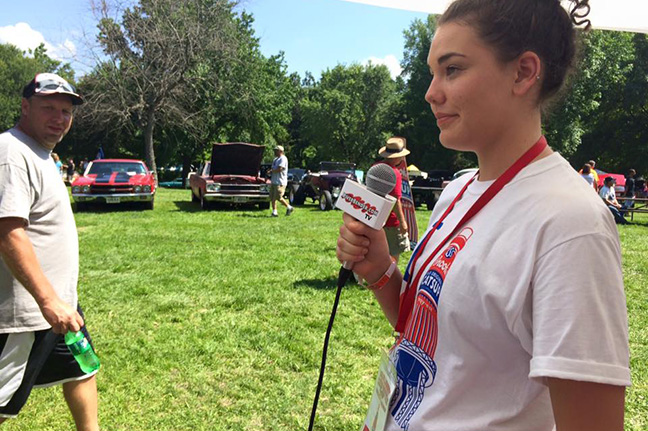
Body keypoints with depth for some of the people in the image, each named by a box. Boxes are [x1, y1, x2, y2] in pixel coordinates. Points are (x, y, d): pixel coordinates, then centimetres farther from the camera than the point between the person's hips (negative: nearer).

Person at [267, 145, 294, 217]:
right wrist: (270, 171, 0)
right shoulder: (275, 159, 20)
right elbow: (273, 169, 24)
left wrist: (271, 171, -8)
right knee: (272, 198, 5)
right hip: (273, 181, 9)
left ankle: (289, 207, 7)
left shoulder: (283, 159, -10)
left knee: (278, 197, -10)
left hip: (280, 182, -9)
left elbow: (279, 169, -21)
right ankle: (274, 212, 10)